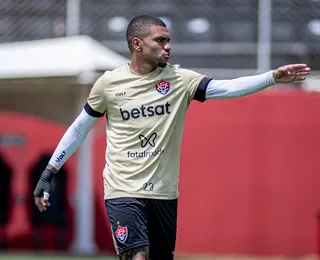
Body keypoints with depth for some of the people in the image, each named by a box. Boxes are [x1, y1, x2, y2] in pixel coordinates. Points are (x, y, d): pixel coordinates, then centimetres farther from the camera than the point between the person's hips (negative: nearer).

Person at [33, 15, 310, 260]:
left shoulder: (180, 80, -2)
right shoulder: (109, 83, -3)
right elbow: (80, 127, 8)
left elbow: (225, 88, -14)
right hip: (123, 191, -3)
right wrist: (49, 173, 8)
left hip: (164, 192, 3)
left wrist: (273, 77, -28)